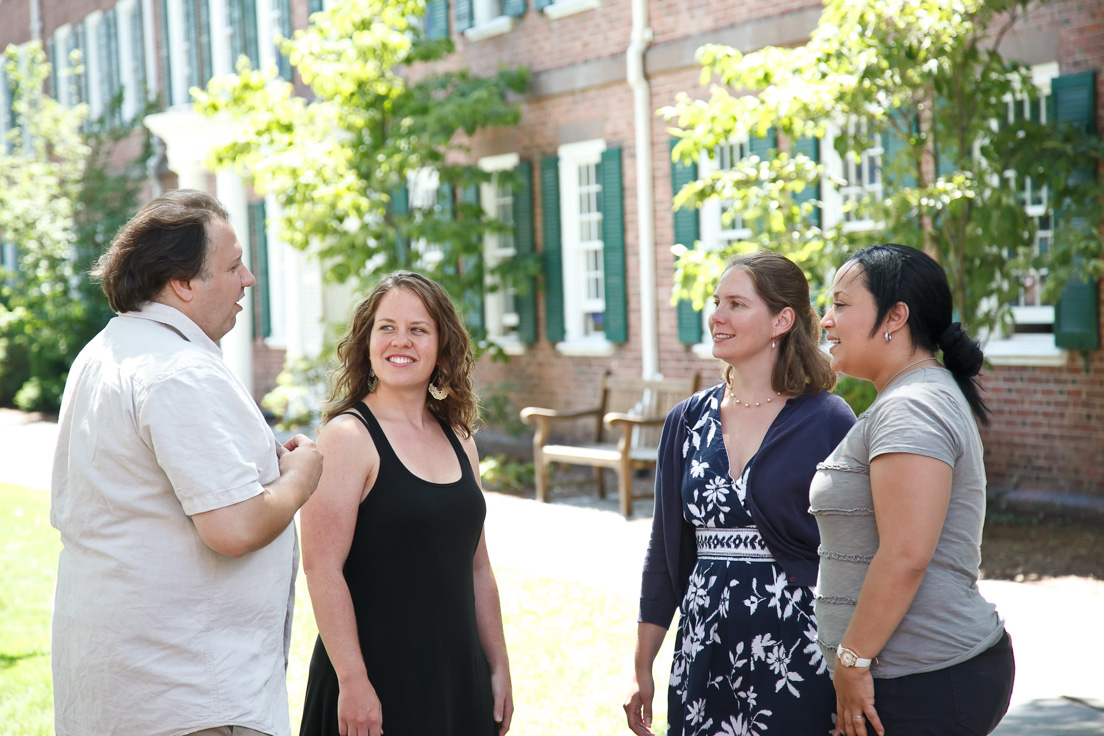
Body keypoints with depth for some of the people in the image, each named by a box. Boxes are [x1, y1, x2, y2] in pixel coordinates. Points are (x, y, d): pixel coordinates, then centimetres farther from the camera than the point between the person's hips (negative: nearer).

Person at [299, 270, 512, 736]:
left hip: (456, 678, 6)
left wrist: (499, 669, 14)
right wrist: (352, 682, -20)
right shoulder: (347, 436, -9)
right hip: (376, 684, -6)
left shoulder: (459, 442, 11)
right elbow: (321, 567, -16)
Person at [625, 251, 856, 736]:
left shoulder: (828, 422, -5)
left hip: (797, 654, -4)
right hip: (704, 652, 4)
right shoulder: (688, 421, 8)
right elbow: (665, 552, 11)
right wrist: (642, 670, 11)